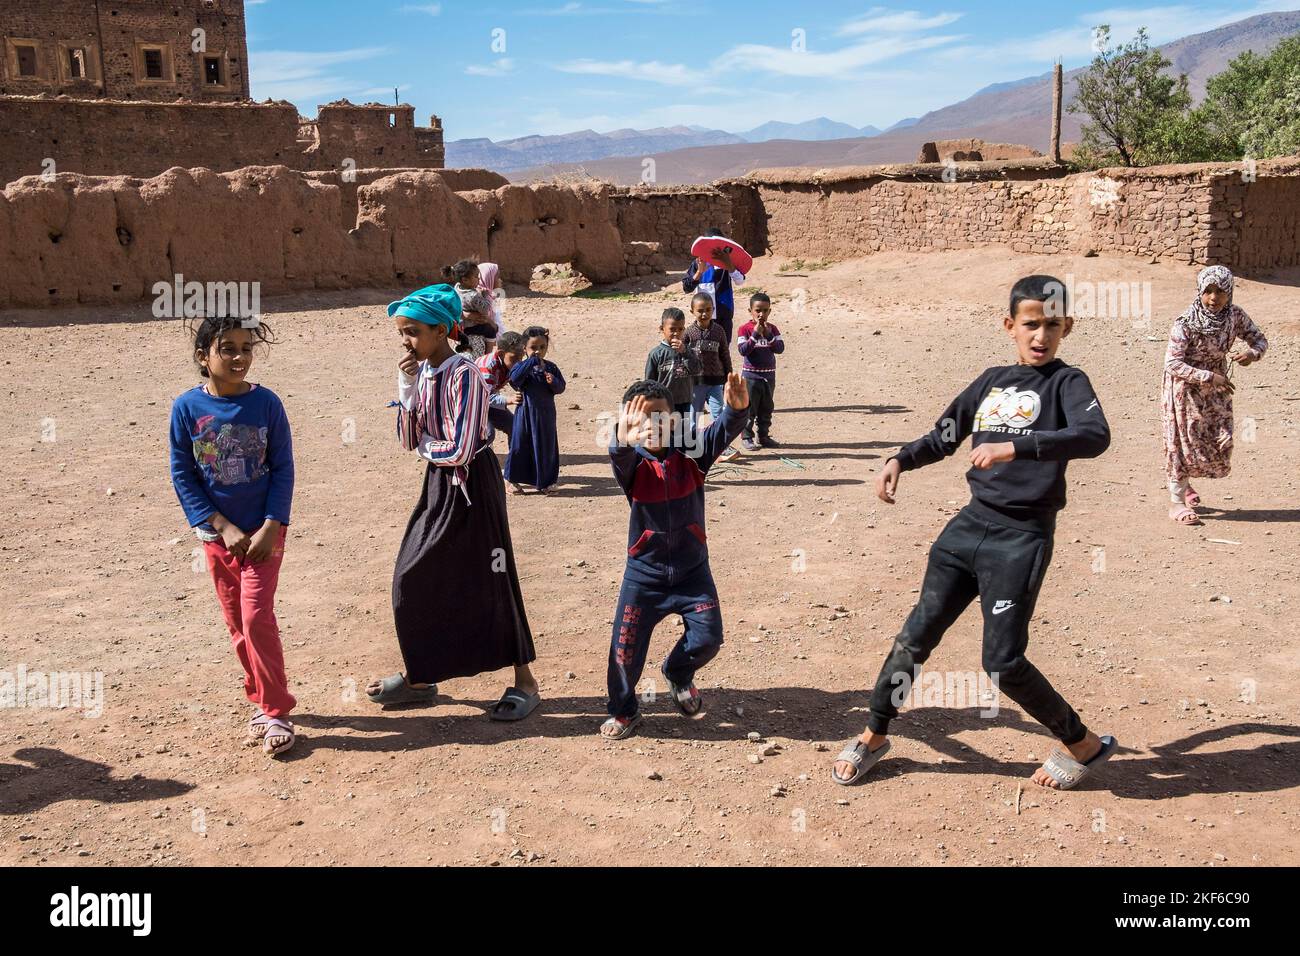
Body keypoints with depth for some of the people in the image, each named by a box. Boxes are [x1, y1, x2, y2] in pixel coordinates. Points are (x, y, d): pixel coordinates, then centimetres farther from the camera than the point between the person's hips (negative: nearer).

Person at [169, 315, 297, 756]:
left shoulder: (266, 403, -9)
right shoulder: (187, 408, -6)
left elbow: (283, 470, -6)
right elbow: (182, 475, -4)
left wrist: (270, 529, -13)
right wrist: (223, 528, -11)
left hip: (263, 530, -2)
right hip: (218, 533, 2)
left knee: (257, 618, -9)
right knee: (237, 623, 11)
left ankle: (276, 712, 1)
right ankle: (261, 700, 27)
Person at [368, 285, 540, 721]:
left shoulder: (463, 374, -20)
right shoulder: (421, 372, 4)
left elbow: (459, 450, -25)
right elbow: (408, 440, 3)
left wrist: (426, 446, -5)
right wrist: (407, 388, -7)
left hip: (472, 486, -8)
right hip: (438, 485, 8)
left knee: (488, 584, 0)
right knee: (413, 581, 11)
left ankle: (525, 681, 14)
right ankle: (419, 677, 26)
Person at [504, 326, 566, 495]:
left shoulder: (551, 367, 4)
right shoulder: (523, 366, -8)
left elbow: (561, 387, 4)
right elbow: (514, 379, -28)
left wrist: (553, 382, -18)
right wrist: (531, 362, -29)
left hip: (546, 415, 4)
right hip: (526, 413, -4)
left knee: (547, 446, 10)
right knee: (520, 445, 3)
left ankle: (543, 482, 23)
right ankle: (513, 480, 17)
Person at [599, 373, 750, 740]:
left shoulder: (689, 455, -7)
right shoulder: (634, 464, -12)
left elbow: (719, 434, -25)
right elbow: (620, 460, -37)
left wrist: (735, 410, -47)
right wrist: (624, 440, -61)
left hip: (692, 568, 1)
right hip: (644, 573, -1)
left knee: (707, 637, 0)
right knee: (625, 647, 1)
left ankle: (678, 674, 34)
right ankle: (623, 710, 25)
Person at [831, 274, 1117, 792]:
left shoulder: (1066, 381, -5)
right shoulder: (992, 381, 12)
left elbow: (1095, 435, -25)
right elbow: (943, 438, 23)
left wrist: (1014, 447, -34)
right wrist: (900, 460, 4)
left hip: (1021, 538, -5)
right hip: (970, 525, 5)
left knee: (1004, 661, -7)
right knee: (916, 634, 6)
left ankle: (1083, 744, 16)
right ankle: (873, 737, 23)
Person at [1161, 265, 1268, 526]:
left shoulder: (1235, 316, -9)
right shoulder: (1185, 323, -25)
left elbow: (1259, 339, 2)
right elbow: (1173, 363, -26)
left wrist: (1252, 353, -21)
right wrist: (1209, 377, -31)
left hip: (1216, 386, 6)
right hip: (1185, 388, -5)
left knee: (1221, 441, 8)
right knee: (1184, 440, -1)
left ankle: (1183, 481, 34)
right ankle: (1177, 500, 11)